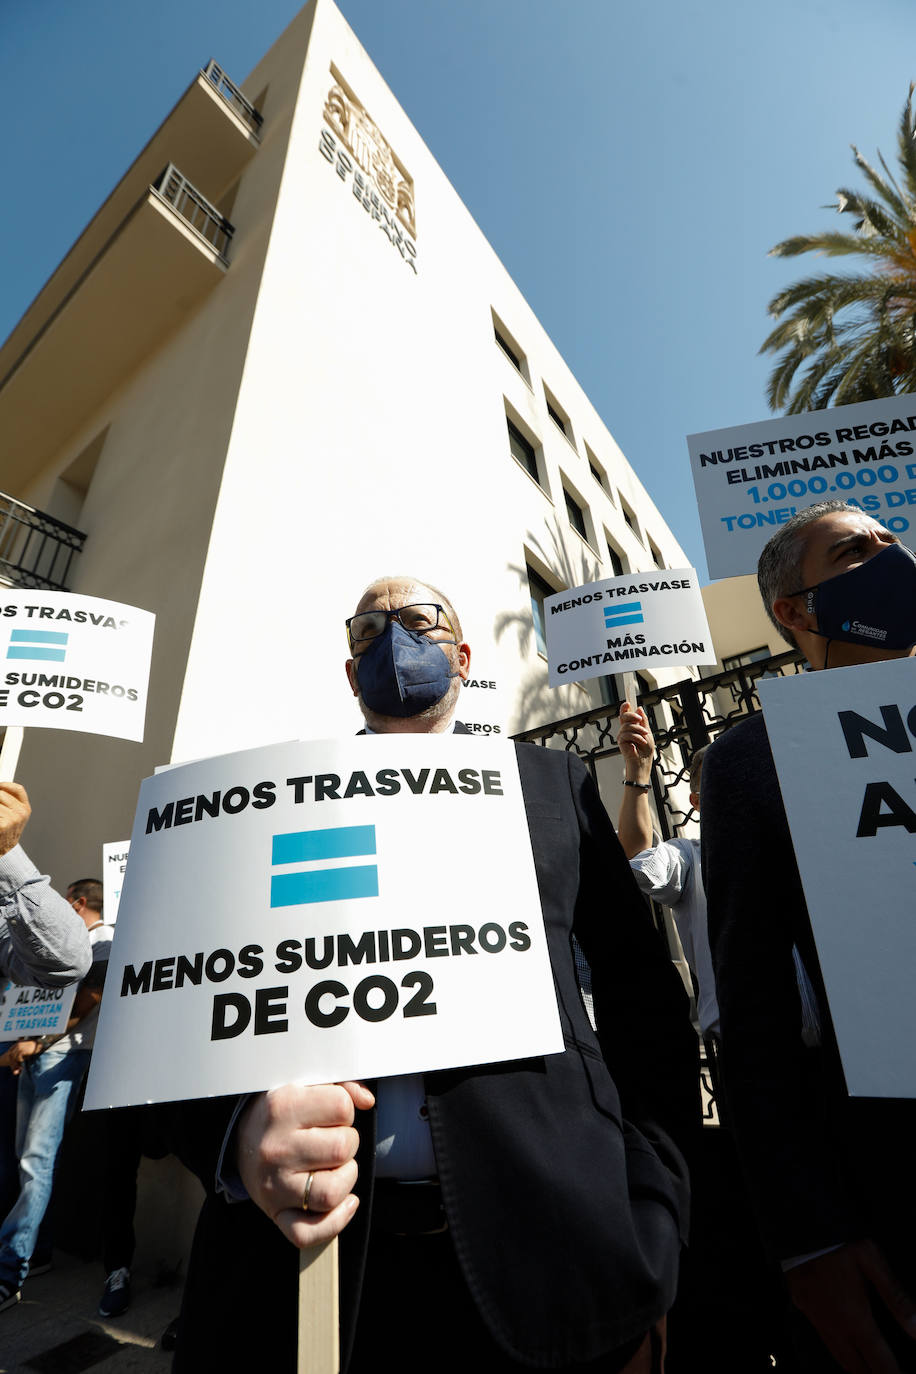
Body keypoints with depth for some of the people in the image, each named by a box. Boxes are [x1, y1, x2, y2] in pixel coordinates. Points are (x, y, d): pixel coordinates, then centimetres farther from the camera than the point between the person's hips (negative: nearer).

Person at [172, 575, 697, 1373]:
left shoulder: (552, 781, 6)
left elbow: (640, 983, 5)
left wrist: (645, 1204, -3)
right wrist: (240, 1128, -19)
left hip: (539, 1235, 1)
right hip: (307, 1238, 1)